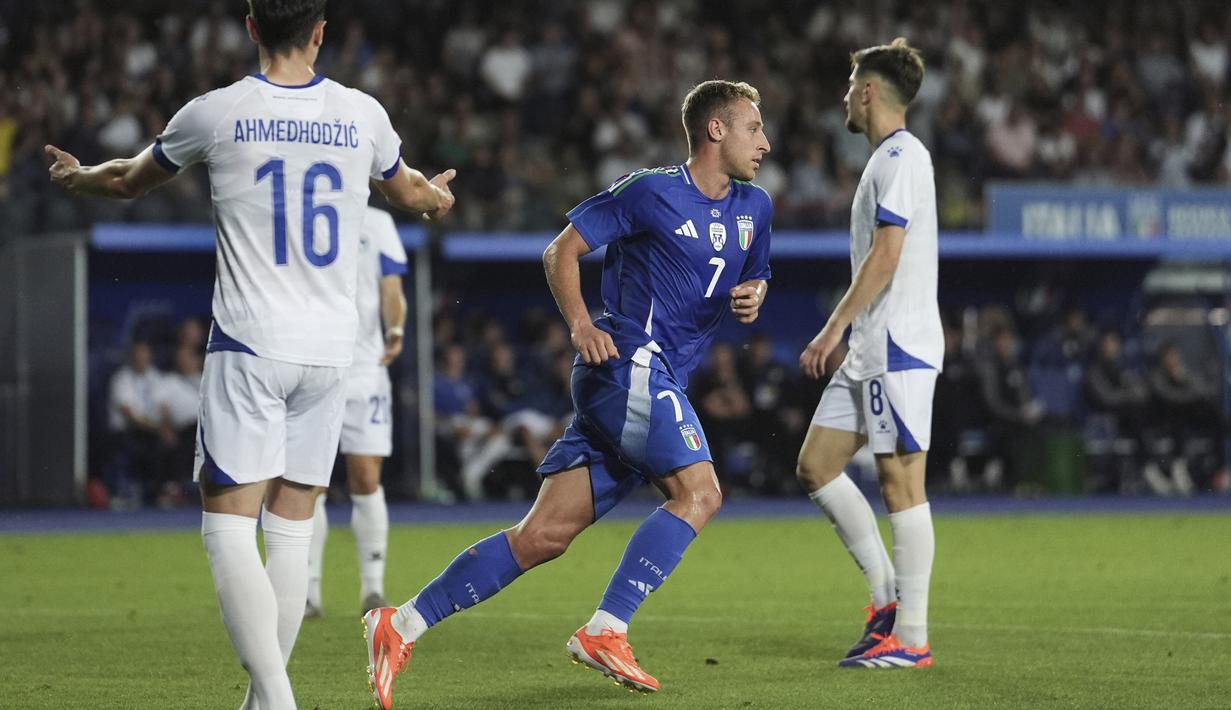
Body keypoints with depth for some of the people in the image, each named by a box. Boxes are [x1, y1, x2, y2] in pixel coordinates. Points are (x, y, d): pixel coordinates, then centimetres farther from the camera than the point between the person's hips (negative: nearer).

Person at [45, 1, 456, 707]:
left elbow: (132, 179, 16)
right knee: (292, 524, 9)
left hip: (249, 345, -3)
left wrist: (75, 175, 39)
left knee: (229, 522, -3)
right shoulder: (361, 114, 4)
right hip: (331, 349, 3)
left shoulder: (216, 113, -3)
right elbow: (410, 191, 28)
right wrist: (439, 196, 53)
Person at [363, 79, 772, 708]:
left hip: (660, 383, 7)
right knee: (699, 491, -22)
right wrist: (580, 324, -17)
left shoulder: (753, 208, 16)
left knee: (543, 536, 0)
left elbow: (754, 277, 30)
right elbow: (561, 249, -1)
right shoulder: (650, 192, -5)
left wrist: (752, 296, 5)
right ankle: (604, 632, -20)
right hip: (629, 364, -7)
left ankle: (403, 625, 1)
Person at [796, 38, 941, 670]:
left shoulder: (899, 158, -11)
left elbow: (887, 255, -19)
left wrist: (834, 327, -19)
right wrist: (845, 333, 25)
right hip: (870, 352, 10)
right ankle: (886, 594, 11)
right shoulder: (889, 158, 20)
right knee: (815, 467, 8)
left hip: (899, 347, -10)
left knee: (901, 483, -8)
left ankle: (911, 636, -6)